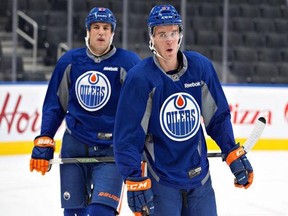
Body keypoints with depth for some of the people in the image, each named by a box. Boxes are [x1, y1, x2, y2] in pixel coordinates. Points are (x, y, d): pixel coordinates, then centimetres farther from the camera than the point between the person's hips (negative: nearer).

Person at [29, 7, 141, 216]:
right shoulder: (69, 61, 2)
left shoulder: (128, 63, -7)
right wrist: (43, 144, 5)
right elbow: (54, 105, 10)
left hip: (111, 150, -3)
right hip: (74, 147, 3)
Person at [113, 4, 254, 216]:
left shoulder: (201, 67, -3)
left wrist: (235, 155, 7)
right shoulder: (139, 78, -15)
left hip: (199, 176, 4)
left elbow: (218, 116, 9)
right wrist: (135, 181, -17)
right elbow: (127, 137, -13)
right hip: (160, 180, -4)